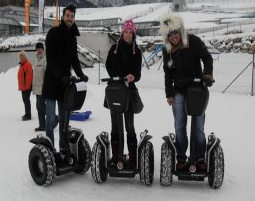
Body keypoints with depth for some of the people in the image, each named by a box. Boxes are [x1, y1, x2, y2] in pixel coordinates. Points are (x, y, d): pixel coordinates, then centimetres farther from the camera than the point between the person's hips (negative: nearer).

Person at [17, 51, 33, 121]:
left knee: (26, 100, -8)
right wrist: (21, 86, 20)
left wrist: (27, 86, -22)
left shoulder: (27, 64, -13)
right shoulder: (22, 64, 17)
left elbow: (29, 76, -20)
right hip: (23, 86, 10)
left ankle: (28, 115, -4)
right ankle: (27, 114, 24)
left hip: (27, 87, -10)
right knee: (25, 100, 15)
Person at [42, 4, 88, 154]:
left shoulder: (73, 36, 15)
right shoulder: (53, 32, -4)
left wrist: (80, 74, -1)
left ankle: (64, 147, 12)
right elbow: (51, 58, -13)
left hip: (65, 81, 6)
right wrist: (61, 76, -23)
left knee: (64, 117, 7)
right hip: (52, 80, -6)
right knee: (51, 117, -7)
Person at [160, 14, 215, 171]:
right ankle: (181, 159, 11)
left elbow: (207, 58, -5)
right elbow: (168, 73, 8)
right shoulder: (167, 50, 5)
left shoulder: (194, 41, -5)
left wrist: (207, 74, -23)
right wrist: (169, 93, 4)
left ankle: (200, 159, 9)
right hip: (179, 92, 2)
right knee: (180, 127, 1)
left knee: (199, 126, -3)